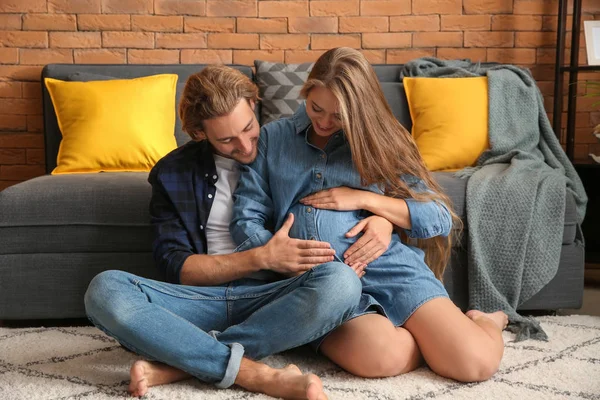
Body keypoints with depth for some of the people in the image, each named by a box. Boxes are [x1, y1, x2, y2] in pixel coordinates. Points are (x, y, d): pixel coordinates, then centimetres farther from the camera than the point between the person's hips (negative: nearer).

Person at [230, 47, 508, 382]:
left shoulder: (377, 141, 11)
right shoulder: (272, 138, 12)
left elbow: (440, 218, 6)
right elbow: (246, 220, 5)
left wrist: (364, 198, -5)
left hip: (387, 264, 1)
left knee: (475, 362, -19)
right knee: (381, 354, -33)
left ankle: (485, 321, 19)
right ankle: (432, 333, 3)